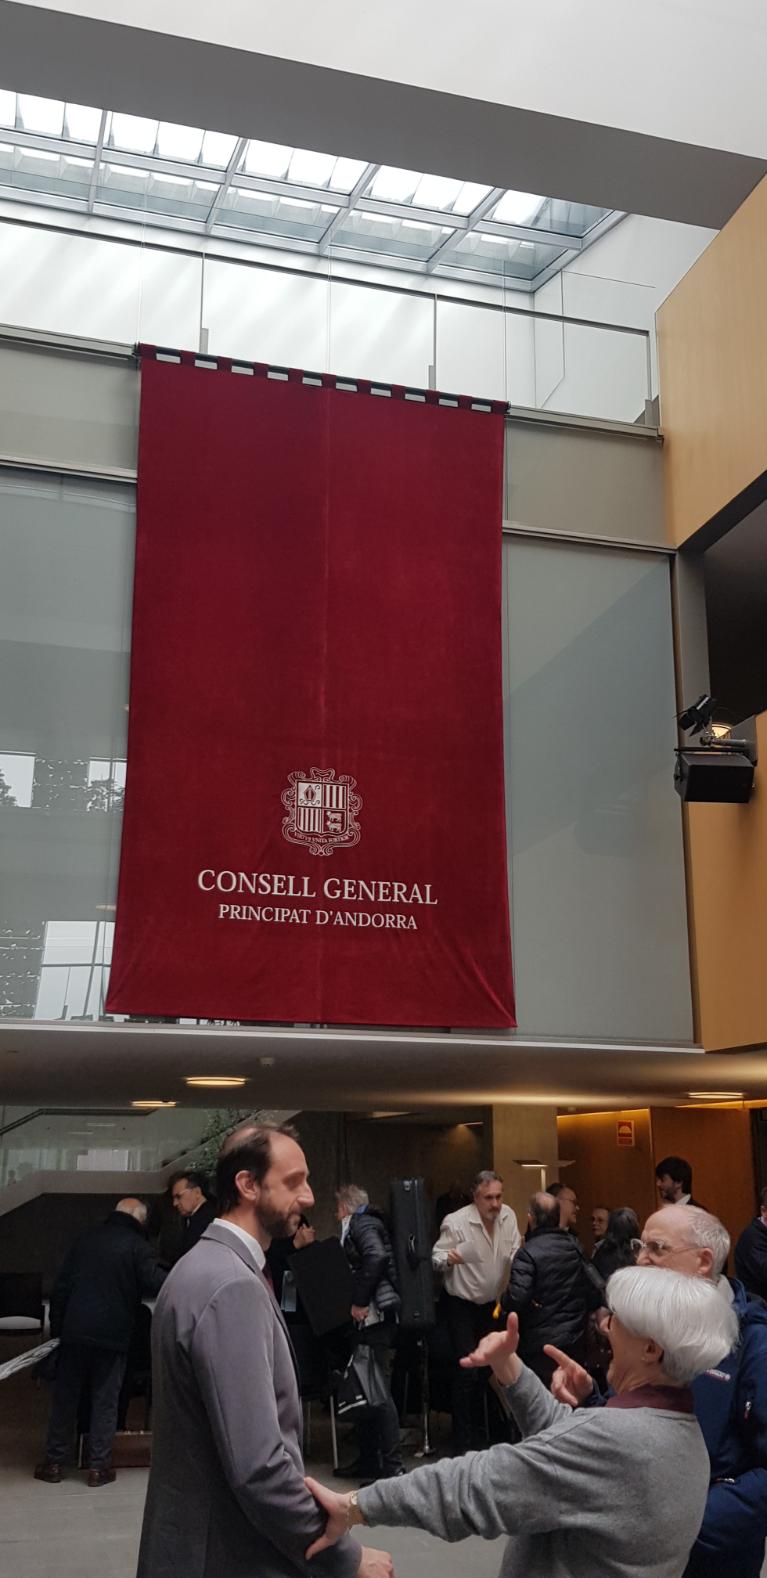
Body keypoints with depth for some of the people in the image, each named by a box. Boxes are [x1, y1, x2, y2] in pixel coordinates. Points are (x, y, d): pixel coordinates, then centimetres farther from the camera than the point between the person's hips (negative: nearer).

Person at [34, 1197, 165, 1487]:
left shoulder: (86, 1239, 9)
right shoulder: (137, 1245, -6)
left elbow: (61, 1287, 9)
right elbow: (157, 1284, -13)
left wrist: (57, 1326, 14)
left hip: (74, 1332, 3)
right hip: (113, 1336, -3)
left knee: (65, 1397, 12)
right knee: (105, 1401, 6)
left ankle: (54, 1462, 17)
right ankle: (98, 1466, 8)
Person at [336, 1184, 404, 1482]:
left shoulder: (362, 1224, -8)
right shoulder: (355, 1226, 20)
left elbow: (376, 1256, -25)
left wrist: (360, 1301, -21)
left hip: (374, 1316, -10)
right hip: (366, 1320, 10)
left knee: (379, 1391, -7)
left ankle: (393, 1465, -4)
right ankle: (368, 1460, 20)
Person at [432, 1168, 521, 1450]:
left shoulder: (507, 1216, -5)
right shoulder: (456, 1222, -21)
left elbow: (514, 1254, 2)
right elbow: (436, 1258, -19)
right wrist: (449, 1258, -41)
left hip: (492, 1303, 6)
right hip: (462, 1305, -6)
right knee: (467, 1371, -10)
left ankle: (478, 1431, 28)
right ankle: (463, 1441, -1)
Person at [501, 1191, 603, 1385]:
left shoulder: (528, 1253, -17)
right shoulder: (574, 1245, 2)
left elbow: (517, 1298, -25)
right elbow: (597, 1289, 3)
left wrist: (503, 1302, -4)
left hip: (540, 1347, -6)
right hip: (576, 1341, 6)